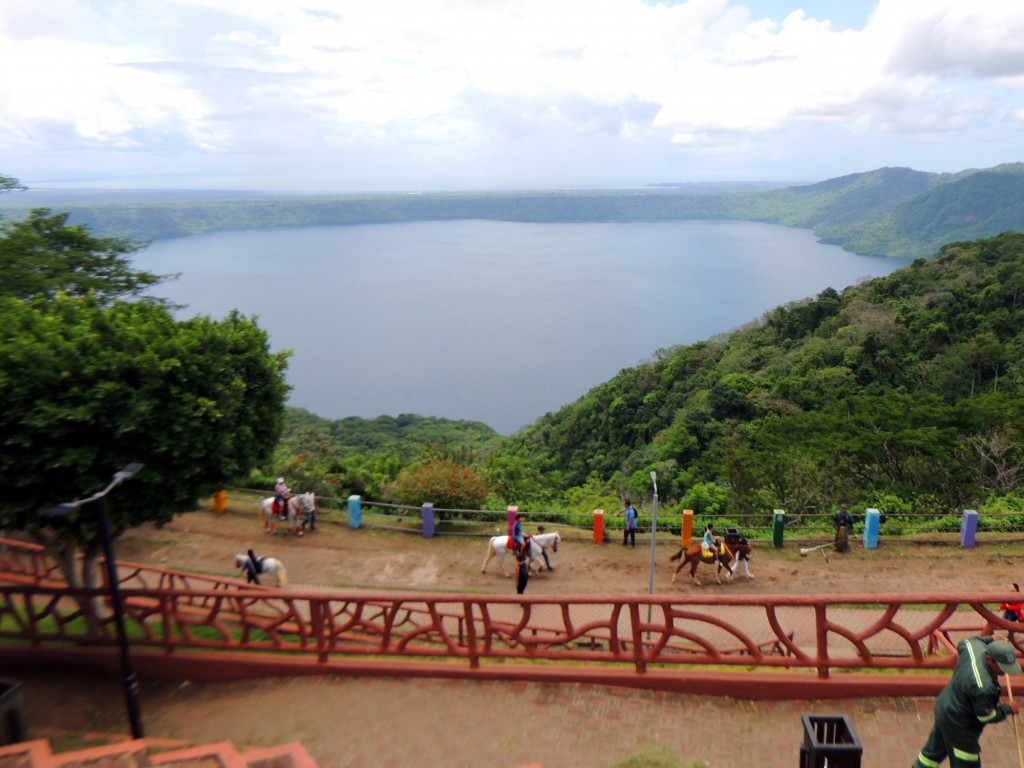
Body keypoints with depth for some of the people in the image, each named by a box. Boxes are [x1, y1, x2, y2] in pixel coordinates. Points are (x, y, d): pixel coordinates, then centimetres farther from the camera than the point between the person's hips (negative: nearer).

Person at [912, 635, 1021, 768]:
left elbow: (963, 643, 11)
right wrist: (1008, 708, -7)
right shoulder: (984, 687, -38)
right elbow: (986, 716, -22)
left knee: (935, 747, 28)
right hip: (958, 724, -9)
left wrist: (990, 640, 15)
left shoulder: (974, 646, -17)